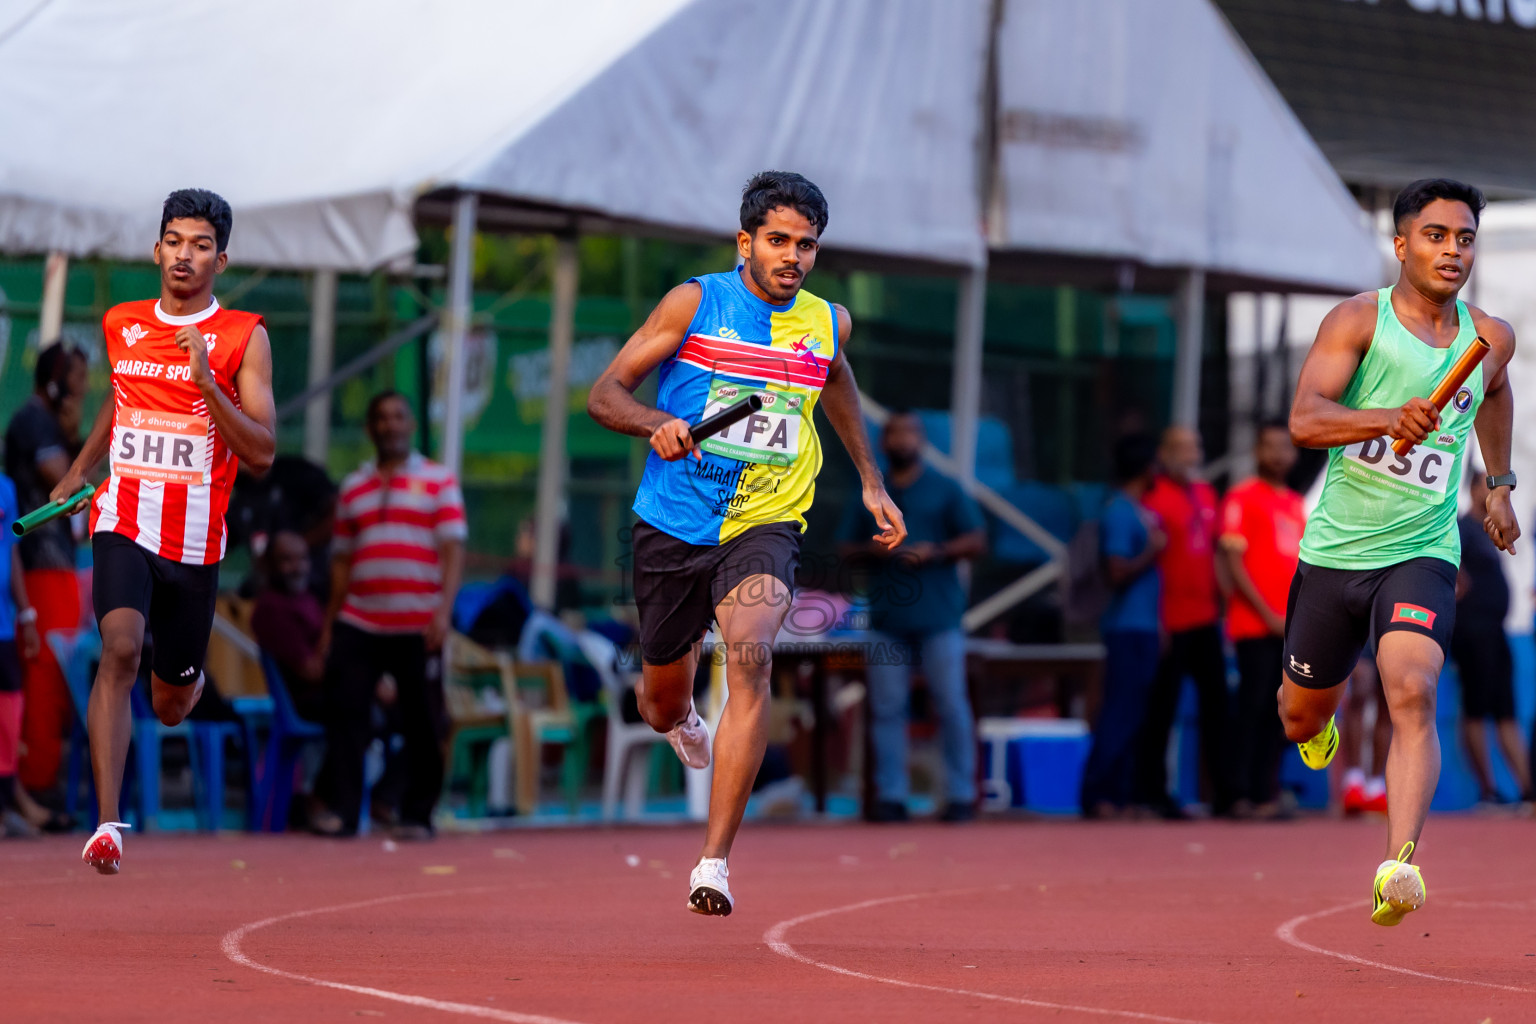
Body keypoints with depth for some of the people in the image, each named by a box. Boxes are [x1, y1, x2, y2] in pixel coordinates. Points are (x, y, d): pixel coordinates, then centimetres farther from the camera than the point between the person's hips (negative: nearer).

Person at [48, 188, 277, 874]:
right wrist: (79, 469, 32)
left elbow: (262, 453, -10)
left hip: (195, 541, 0)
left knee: (169, 706, 13)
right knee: (120, 650, -27)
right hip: (124, 522, 0)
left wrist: (207, 381, -20)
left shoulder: (244, 338, -4)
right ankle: (107, 824, -29)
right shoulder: (121, 326, 7)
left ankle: (187, 679, 53)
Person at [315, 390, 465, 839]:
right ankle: (342, 811, -4)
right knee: (345, 714, -7)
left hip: (417, 628, -3)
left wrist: (443, 611, -13)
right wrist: (328, 623, 12)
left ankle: (417, 816, 8)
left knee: (422, 723, 0)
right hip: (358, 623, 3)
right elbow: (342, 559, 18)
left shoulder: (438, 480, 7)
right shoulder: (353, 486, 16)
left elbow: (453, 550, -1)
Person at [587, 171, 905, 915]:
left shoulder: (827, 323, 5)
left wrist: (871, 481, 31)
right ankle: (683, 718, 55)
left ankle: (714, 861, -28)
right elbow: (604, 394, -3)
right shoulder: (694, 303, -4)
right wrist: (658, 424, -24)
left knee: (750, 656, -28)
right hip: (673, 524, 0)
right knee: (662, 706, 12)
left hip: (764, 526, 0)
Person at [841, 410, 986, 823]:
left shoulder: (945, 490, 8)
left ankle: (961, 794, -2)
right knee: (886, 708, -1)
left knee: (951, 705, -7)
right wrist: (870, 550, -4)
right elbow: (848, 549, 18)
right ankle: (890, 796, 2)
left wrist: (935, 552, -12)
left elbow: (976, 541, 4)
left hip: (938, 617, -3)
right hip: (886, 617, 3)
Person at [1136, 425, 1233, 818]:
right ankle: (1151, 792, 6)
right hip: (1172, 622, -7)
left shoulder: (1206, 495, 14)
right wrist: (1156, 621, -16)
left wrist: (1221, 601, 15)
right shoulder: (1156, 499, -9)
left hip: (1205, 620, 7)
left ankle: (1225, 795, 11)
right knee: (1161, 710, -1)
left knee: (1217, 705, 7)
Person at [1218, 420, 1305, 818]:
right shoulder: (1242, 498, -3)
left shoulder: (1296, 504, 18)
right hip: (1254, 624, -6)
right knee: (1253, 706, -7)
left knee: (1278, 714, 4)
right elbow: (1233, 562, -9)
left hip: (1290, 629, 6)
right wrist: (1268, 615, -13)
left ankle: (1266, 793, 7)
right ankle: (1241, 795, -5)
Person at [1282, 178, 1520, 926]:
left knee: (1412, 695, -25)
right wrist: (1389, 419, -38)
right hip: (1335, 551, 0)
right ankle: (1323, 722, 54)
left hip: (1422, 555, 0)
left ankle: (1399, 867, -35)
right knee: (1300, 718, 15)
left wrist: (1499, 484, 31)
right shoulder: (1357, 321, -10)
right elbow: (1304, 420, -23)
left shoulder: (1490, 339, 2)